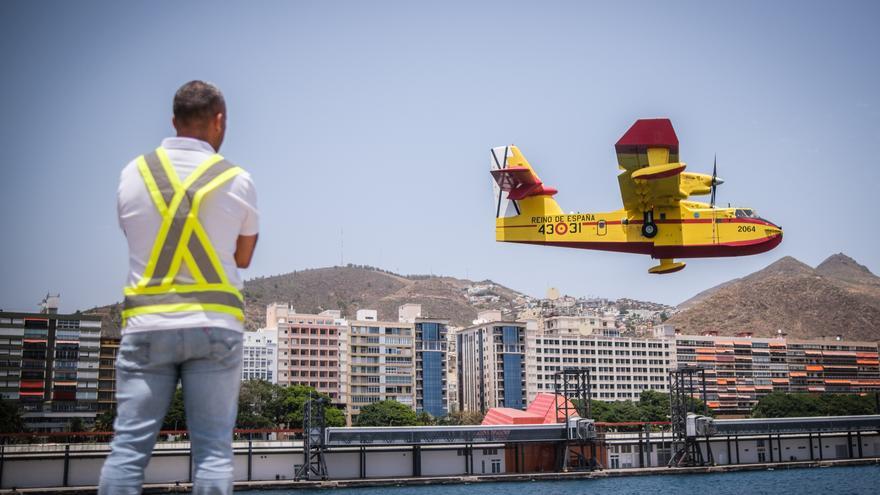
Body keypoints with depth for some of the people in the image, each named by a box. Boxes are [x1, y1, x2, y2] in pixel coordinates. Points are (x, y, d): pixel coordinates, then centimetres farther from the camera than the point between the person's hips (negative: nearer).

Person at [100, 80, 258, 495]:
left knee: (129, 446, 2)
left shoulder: (134, 173, 5)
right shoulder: (237, 180, -1)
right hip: (215, 325, -1)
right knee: (213, 449, 2)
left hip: (147, 323, 2)